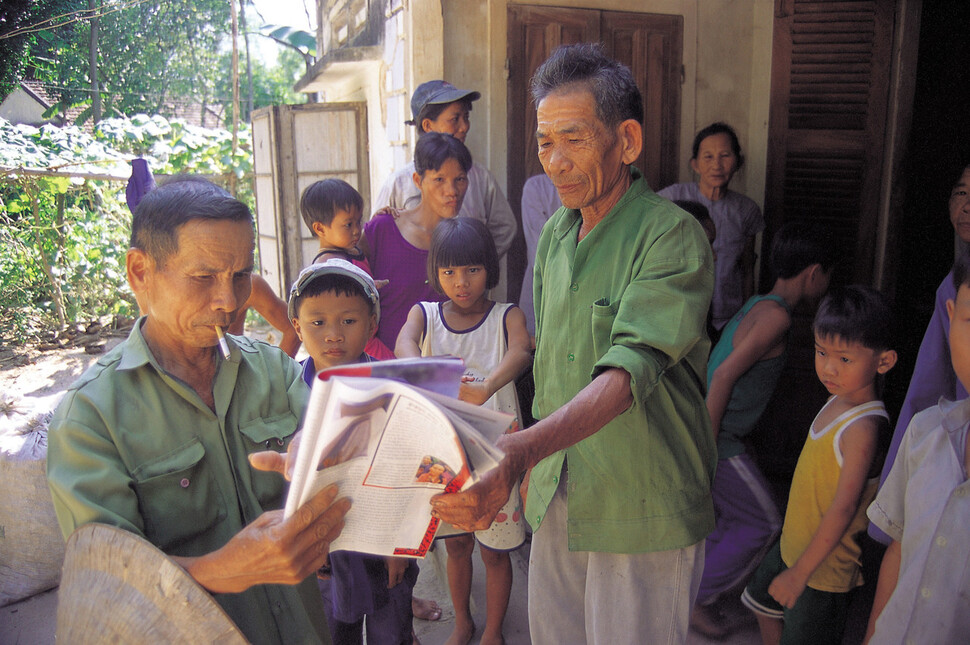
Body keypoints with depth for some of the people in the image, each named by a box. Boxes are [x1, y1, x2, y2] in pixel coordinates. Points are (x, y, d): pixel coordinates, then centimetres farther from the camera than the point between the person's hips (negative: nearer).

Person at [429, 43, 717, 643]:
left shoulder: (672, 235, -17)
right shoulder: (555, 231, 6)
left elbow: (630, 372, -30)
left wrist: (519, 451, -43)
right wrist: (533, 462, 11)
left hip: (644, 508, -6)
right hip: (556, 495, 6)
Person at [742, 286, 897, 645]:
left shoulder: (862, 428, -30)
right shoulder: (839, 401, -3)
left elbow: (843, 509, -29)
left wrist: (799, 573, -22)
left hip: (825, 564, -9)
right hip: (794, 544, 9)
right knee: (764, 605, 28)